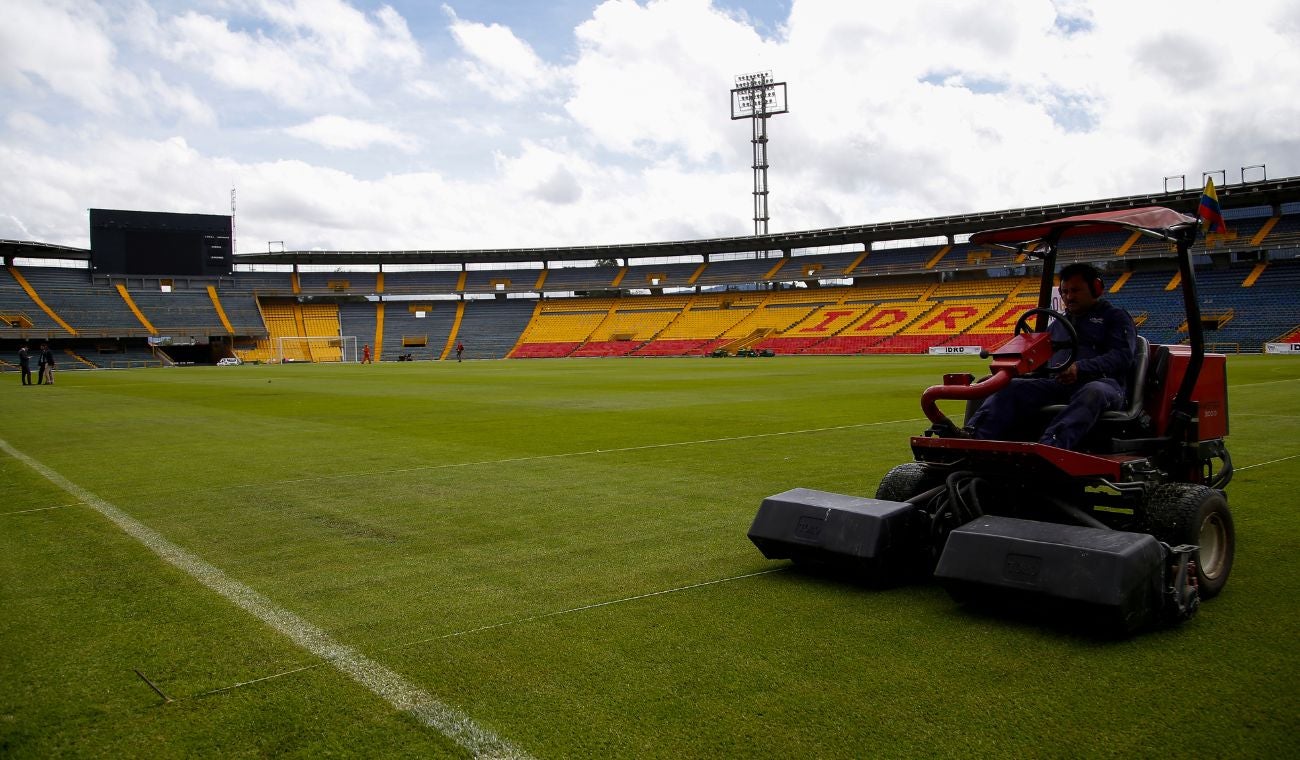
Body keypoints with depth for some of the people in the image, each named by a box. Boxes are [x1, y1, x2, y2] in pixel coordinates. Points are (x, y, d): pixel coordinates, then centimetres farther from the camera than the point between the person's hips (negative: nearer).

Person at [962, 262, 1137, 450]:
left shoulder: (1116, 317, 13)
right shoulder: (1059, 324, 31)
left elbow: (1122, 356, -4)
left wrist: (1080, 368, -21)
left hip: (1103, 382, -4)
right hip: (1058, 384, 5)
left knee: (1093, 392, -41)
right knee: (1011, 387, -21)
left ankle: (1049, 445, -65)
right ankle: (971, 436, -47)